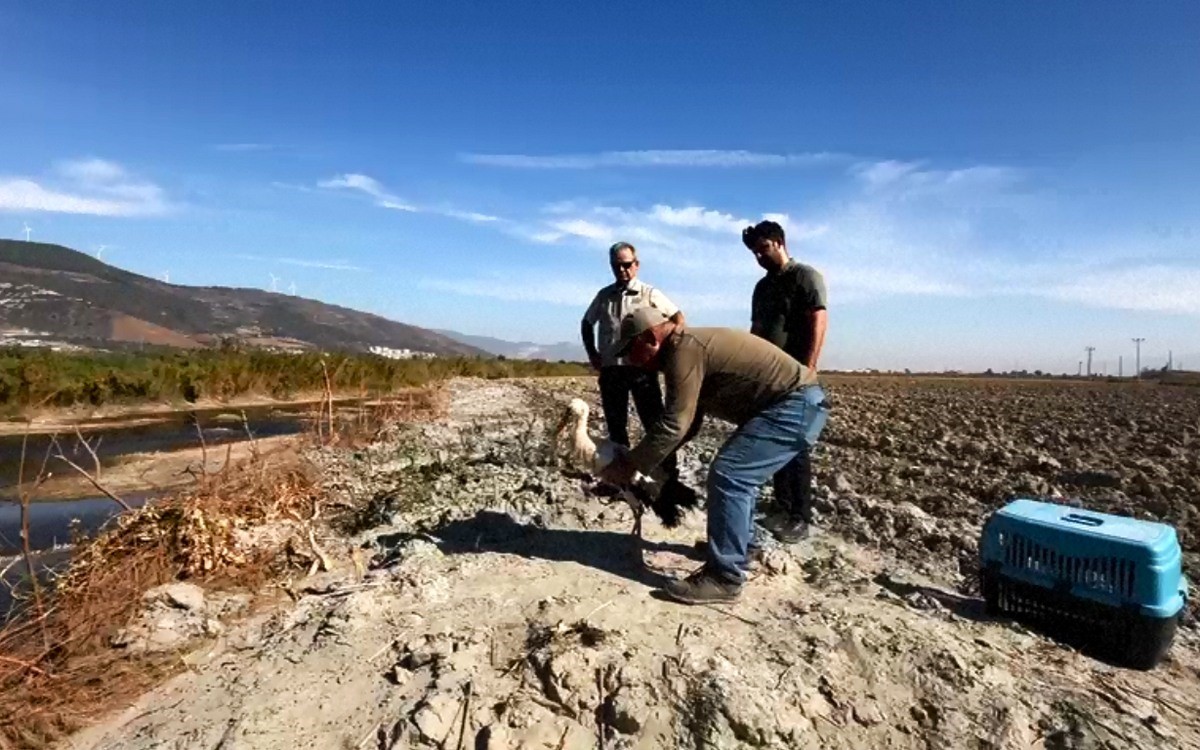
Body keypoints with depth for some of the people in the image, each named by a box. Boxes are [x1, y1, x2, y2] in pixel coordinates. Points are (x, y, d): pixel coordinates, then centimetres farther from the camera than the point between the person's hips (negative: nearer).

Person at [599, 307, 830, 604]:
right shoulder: (689, 349, 15)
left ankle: (724, 577, -9)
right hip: (798, 402, 11)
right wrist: (640, 456, 15)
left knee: (728, 475, -15)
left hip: (796, 405, -11)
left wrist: (629, 465, -13)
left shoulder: (684, 350, -18)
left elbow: (675, 425, -22)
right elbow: (686, 422, 20)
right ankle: (739, 546, 38)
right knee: (740, 474, 22)